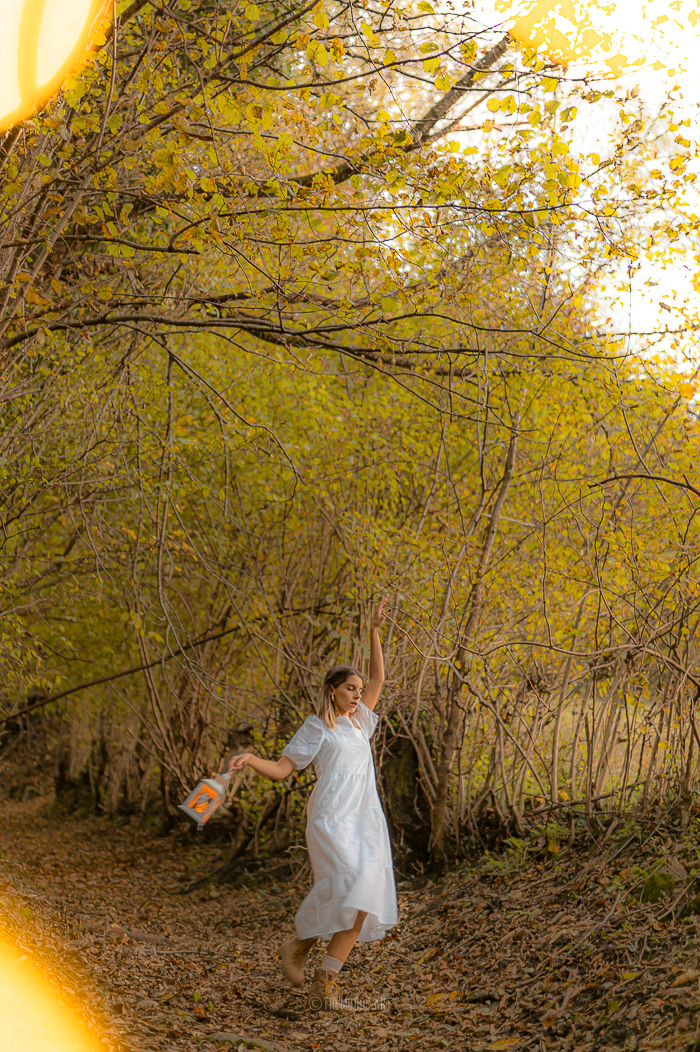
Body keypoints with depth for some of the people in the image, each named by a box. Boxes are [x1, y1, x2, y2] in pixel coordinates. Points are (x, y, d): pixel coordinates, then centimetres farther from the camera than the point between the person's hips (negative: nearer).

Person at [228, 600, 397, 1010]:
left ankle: (325, 984, -6)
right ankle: (301, 943, -1)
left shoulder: (358, 722, 22)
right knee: (349, 882, -25)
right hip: (332, 818, -6)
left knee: (365, 899, -7)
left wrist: (375, 632, 25)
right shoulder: (317, 727, 5)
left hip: (366, 820, 6)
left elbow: (378, 679, 28)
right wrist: (251, 759, -15)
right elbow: (281, 769, 4)